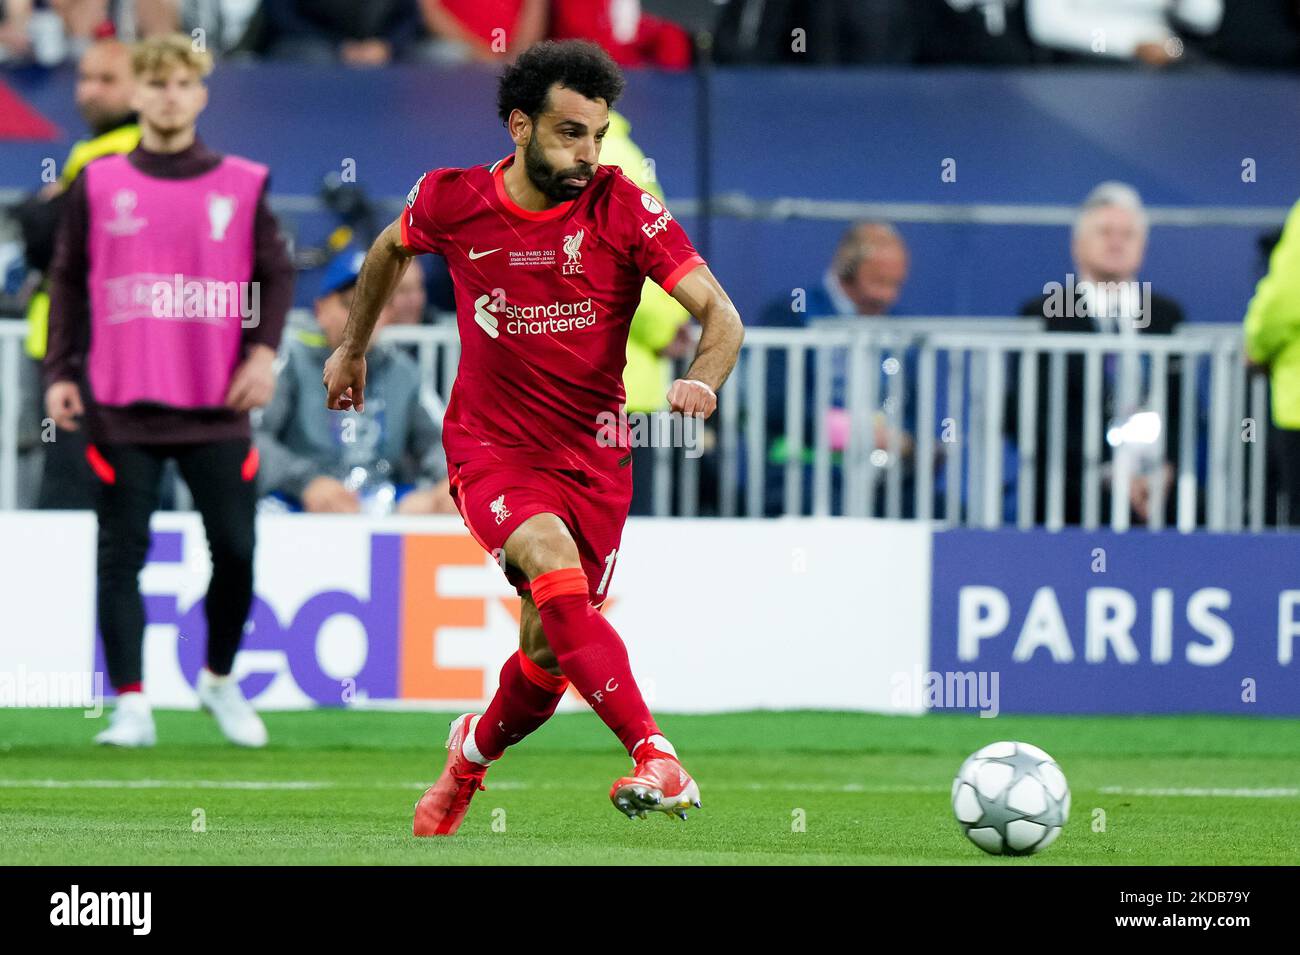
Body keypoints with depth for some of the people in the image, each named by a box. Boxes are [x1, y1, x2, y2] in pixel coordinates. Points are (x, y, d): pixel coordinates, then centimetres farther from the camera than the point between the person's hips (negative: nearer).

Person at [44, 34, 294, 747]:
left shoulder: (241, 185, 6)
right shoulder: (98, 185, 6)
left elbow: (277, 272, 10)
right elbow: (67, 280, 10)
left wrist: (262, 351, -5)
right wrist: (59, 372, 2)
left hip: (216, 407, 0)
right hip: (119, 405, 0)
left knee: (235, 550, -2)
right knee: (121, 555, -2)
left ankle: (220, 680, 20)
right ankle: (131, 706, 3)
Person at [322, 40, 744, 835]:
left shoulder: (625, 209, -12)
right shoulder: (453, 202, -7)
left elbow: (720, 314, -18)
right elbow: (391, 249, 17)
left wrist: (701, 380, -38)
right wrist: (353, 347, 26)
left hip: (593, 457, 1)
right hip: (491, 445, -1)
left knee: (549, 655, 5)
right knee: (555, 566, -30)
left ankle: (472, 753, 40)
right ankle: (656, 760, -37)